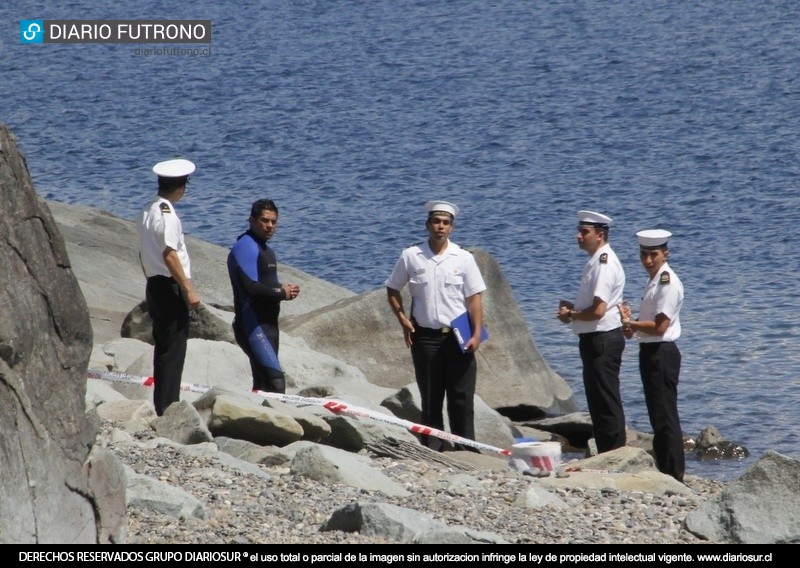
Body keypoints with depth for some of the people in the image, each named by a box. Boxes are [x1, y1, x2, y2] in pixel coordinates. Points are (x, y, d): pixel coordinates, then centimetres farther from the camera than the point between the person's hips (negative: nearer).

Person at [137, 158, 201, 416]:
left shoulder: (147, 213, 13)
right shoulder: (167, 214, -16)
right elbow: (170, 254, -21)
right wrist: (188, 289, -20)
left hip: (154, 286, 10)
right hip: (171, 287, -10)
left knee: (163, 348, 14)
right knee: (174, 349, -7)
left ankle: (161, 407, 17)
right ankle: (168, 407, -8)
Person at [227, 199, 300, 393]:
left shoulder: (265, 250, 20)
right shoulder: (246, 247, -12)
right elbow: (251, 287, -22)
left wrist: (284, 290, 1)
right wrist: (282, 293, -9)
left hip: (268, 324, 10)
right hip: (253, 325, -10)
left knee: (262, 383, 13)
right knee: (275, 380, -22)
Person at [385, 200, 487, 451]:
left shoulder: (463, 258, 2)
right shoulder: (410, 257, 3)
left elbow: (474, 298, 1)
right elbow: (392, 290, 14)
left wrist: (476, 334, -8)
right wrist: (403, 320, 1)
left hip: (457, 336, 0)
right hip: (425, 336, 0)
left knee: (462, 399, -1)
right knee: (430, 400, 4)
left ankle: (465, 452, 3)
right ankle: (431, 450, 9)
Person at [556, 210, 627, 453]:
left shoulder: (604, 264, -18)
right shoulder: (596, 261, 14)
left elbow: (598, 310, -25)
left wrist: (571, 314, -8)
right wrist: (573, 308, 8)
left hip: (603, 340, -11)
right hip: (594, 339, 11)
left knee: (606, 402, -7)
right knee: (598, 401, 15)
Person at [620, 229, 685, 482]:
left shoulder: (668, 283, -16)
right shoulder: (654, 280, 15)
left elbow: (660, 326, -22)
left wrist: (630, 323, -13)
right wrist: (633, 326, 4)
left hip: (661, 354, -10)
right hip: (651, 352, 10)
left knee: (665, 417, -7)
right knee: (659, 416, 16)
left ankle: (673, 476, -4)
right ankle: (664, 471, 24)